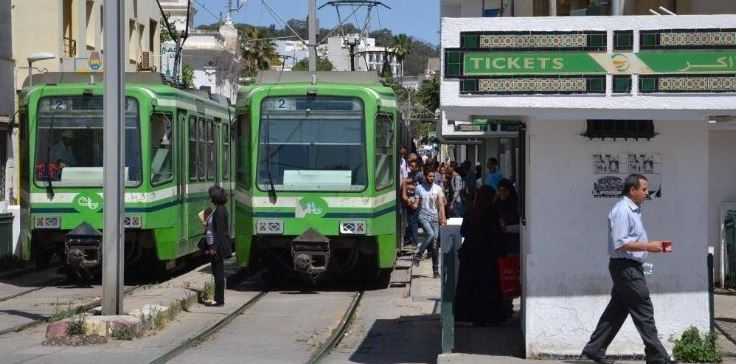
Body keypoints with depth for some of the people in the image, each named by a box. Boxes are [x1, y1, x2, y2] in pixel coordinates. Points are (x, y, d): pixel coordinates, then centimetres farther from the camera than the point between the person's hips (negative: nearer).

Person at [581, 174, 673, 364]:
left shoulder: (633, 210, 17)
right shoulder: (622, 211, -16)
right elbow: (620, 243, -22)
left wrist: (652, 244, 12)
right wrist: (648, 246, -20)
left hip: (630, 268, 10)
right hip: (625, 267, -10)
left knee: (616, 310, 12)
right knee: (644, 311, -6)